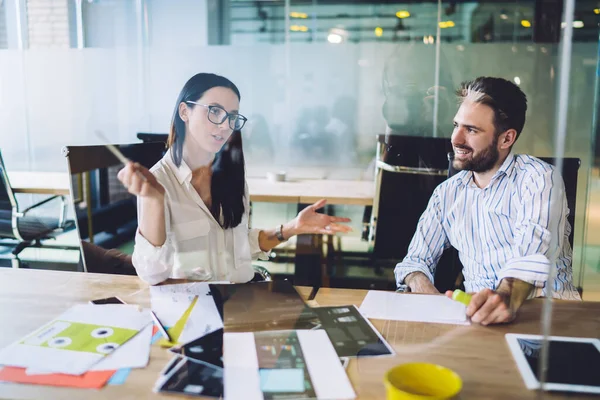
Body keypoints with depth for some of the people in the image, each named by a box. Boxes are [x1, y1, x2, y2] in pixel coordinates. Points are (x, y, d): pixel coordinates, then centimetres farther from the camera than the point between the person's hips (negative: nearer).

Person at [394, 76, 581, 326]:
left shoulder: (538, 179, -3)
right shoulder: (447, 193, 14)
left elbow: (532, 253, -20)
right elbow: (416, 260, 11)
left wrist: (508, 298, -41)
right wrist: (428, 295, -13)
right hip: (474, 309, 3)